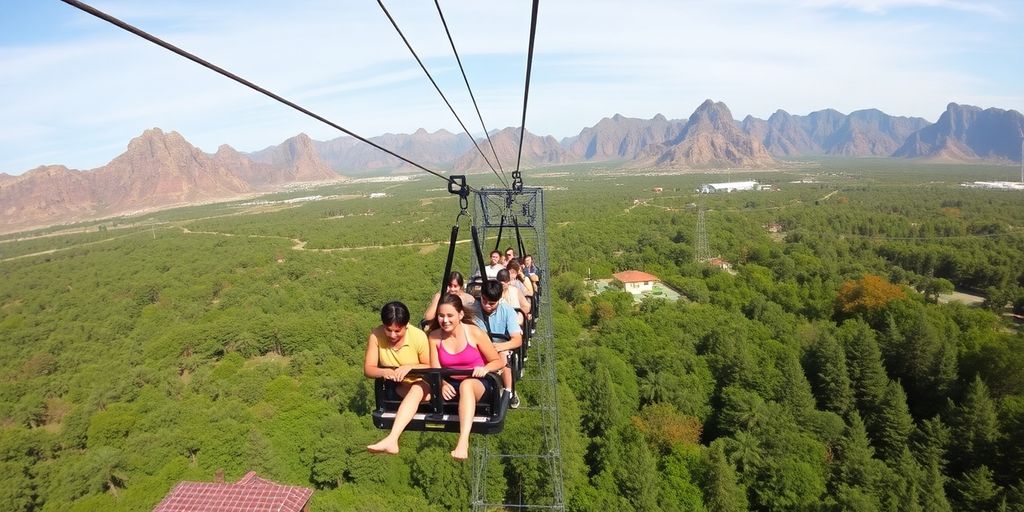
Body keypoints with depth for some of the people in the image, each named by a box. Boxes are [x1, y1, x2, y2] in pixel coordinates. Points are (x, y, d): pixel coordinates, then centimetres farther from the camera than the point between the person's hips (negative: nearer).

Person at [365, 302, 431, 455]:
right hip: (395, 386, 5)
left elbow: (430, 367, -10)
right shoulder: (376, 335, -17)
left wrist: (409, 367, -29)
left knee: (417, 390, -35)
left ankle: (391, 440, -47)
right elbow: (367, 369, -12)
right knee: (415, 392, -26)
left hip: (421, 382, -4)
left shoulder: (419, 336, -21)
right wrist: (383, 372, -34)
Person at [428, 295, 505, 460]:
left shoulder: (474, 333, -11)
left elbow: (499, 361, -4)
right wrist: (443, 384, -24)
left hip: (478, 383, -4)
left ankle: (463, 440, -50)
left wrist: (485, 369, -26)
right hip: (450, 384, 4)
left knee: (466, 384, -39)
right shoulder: (434, 337, -2)